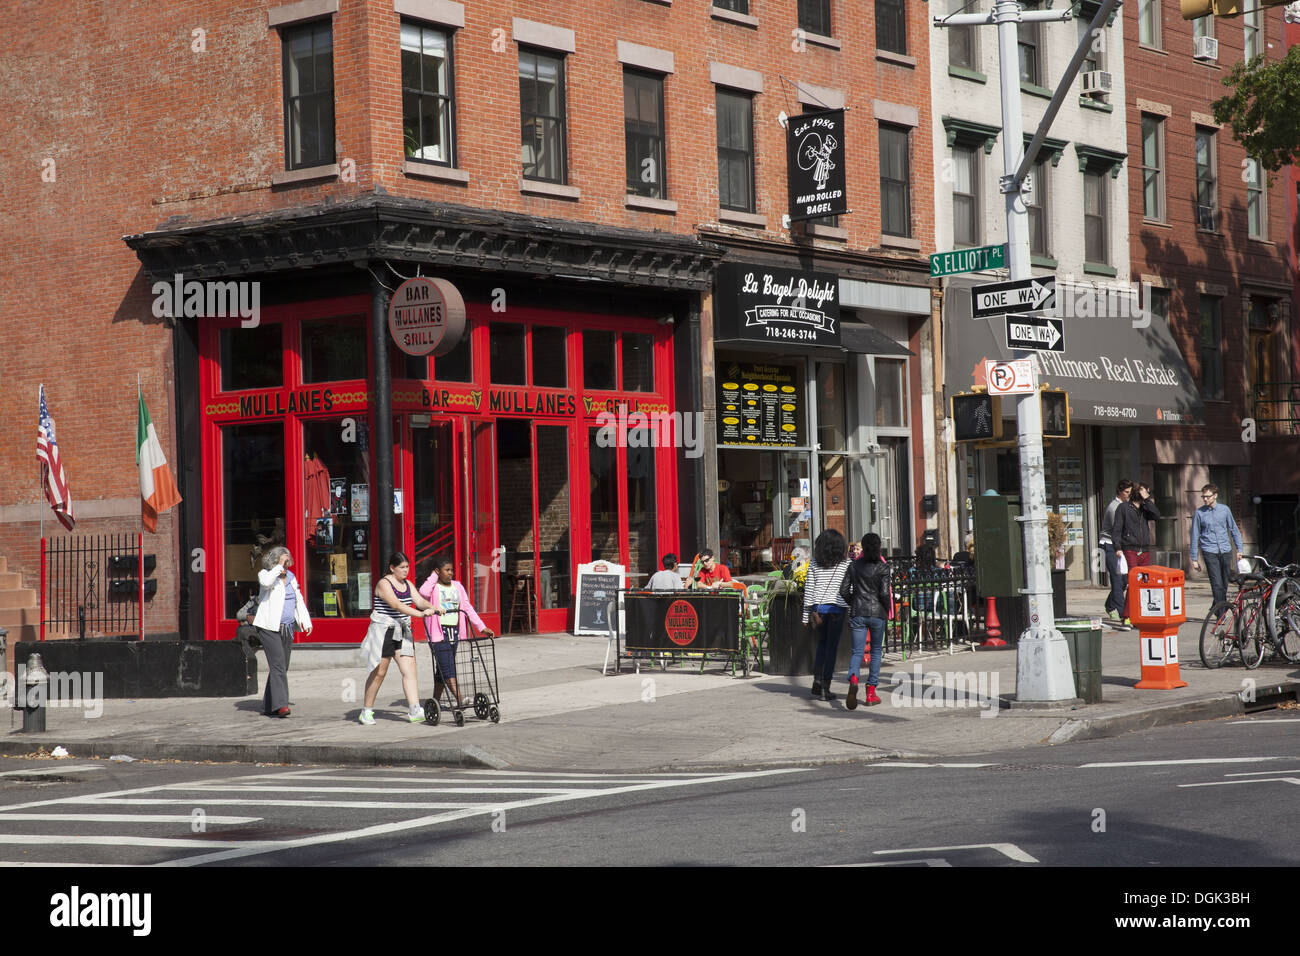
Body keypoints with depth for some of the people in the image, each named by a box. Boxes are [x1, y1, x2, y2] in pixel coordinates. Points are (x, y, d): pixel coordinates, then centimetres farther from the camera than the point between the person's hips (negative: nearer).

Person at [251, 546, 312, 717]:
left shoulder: (291, 577, 14)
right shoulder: (265, 574, -5)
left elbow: (299, 601, 20)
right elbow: (266, 582, -31)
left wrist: (306, 621, 13)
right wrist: (278, 567, -21)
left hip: (287, 628, 7)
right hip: (269, 628, -7)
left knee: (282, 667, 7)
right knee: (278, 664, -18)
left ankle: (269, 706, 15)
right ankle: (280, 704, -25)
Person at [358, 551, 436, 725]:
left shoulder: (407, 585, 12)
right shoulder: (384, 584, -12)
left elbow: (419, 601, 0)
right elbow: (396, 605, -25)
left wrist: (433, 608, -21)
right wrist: (419, 613, -34)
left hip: (402, 632, 6)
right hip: (384, 631, -6)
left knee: (409, 670, -7)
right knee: (379, 672, 1)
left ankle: (414, 711, -14)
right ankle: (366, 711, 15)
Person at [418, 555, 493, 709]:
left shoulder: (457, 586, 15)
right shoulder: (433, 587, -1)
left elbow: (467, 608, 11)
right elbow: (423, 593, -26)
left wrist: (482, 627, 2)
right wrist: (434, 576, -10)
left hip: (455, 631, 6)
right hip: (439, 631, -6)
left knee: (443, 669, 10)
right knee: (447, 667, -15)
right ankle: (459, 698, -26)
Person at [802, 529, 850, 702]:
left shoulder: (814, 564, 3)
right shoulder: (845, 565, -3)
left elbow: (809, 589, 3)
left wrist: (807, 614, 8)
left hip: (818, 607, 3)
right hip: (837, 608, -3)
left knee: (822, 644, 20)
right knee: (832, 647, 2)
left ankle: (817, 680, 9)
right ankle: (826, 687, 0)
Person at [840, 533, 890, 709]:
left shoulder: (854, 566, 4)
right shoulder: (882, 567, -6)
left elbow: (843, 591, 4)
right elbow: (884, 593, -13)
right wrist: (887, 609, 5)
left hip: (857, 613, 2)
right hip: (877, 612, -2)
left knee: (857, 652, 1)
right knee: (876, 650, 15)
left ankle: (853, 680, -32)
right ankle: (870, 693, 13)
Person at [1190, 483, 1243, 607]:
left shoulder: (1225, 509, 5)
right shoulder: (1199, 513, -1)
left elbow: (1234, 529, 14)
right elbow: (1195, 536, 2)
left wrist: (1239, 549, 9)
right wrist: (1194, 559, 2)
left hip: (1226, 551, 3)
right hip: (1210, 552, -3)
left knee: (1225, 584, 8)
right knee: (1217, 585, -12)